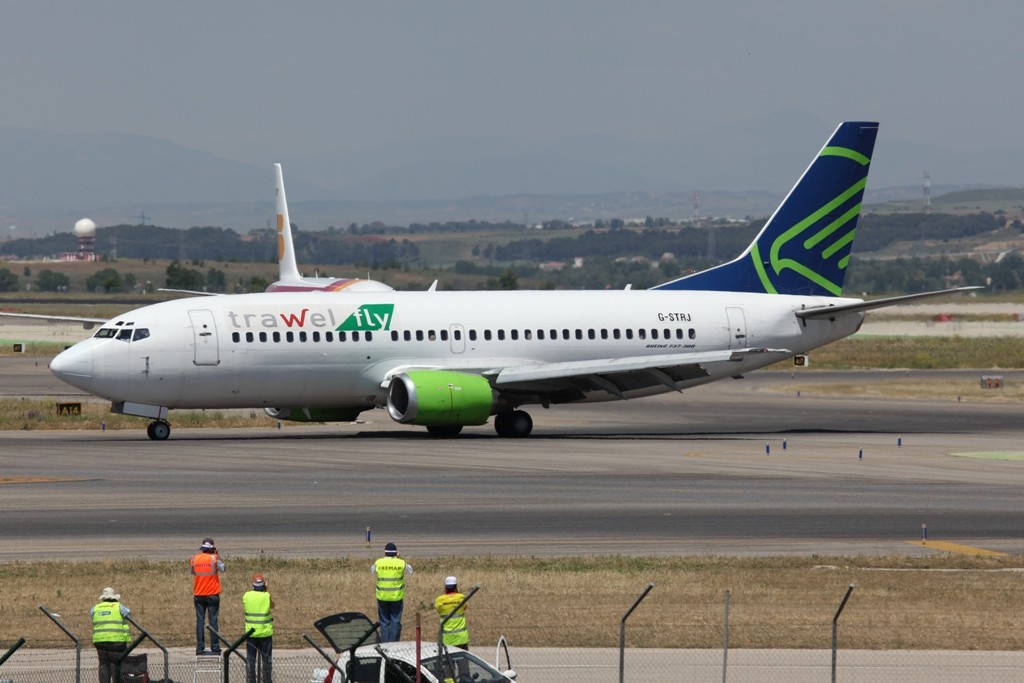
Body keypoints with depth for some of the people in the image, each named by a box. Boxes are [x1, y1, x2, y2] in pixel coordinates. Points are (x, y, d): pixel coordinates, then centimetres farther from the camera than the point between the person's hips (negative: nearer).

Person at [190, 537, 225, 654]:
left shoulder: (194, 558, 0)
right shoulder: (214, 558, -8)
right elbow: (222, 568, 7)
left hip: (199, 595, 2)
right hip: (212, 594, -2)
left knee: (200, 621, 4)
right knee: (213, 621, 1)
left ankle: (200, 648, 1)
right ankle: (215, 648, -1)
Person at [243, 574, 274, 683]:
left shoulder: (247, 595, -7)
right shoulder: (267, 596, -11)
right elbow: (272, 606, 8)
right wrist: (267, 590, 10)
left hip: (251, 632, 1)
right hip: (265, 632, -1)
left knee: (250, 659, 8)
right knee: (267, 659, 9)